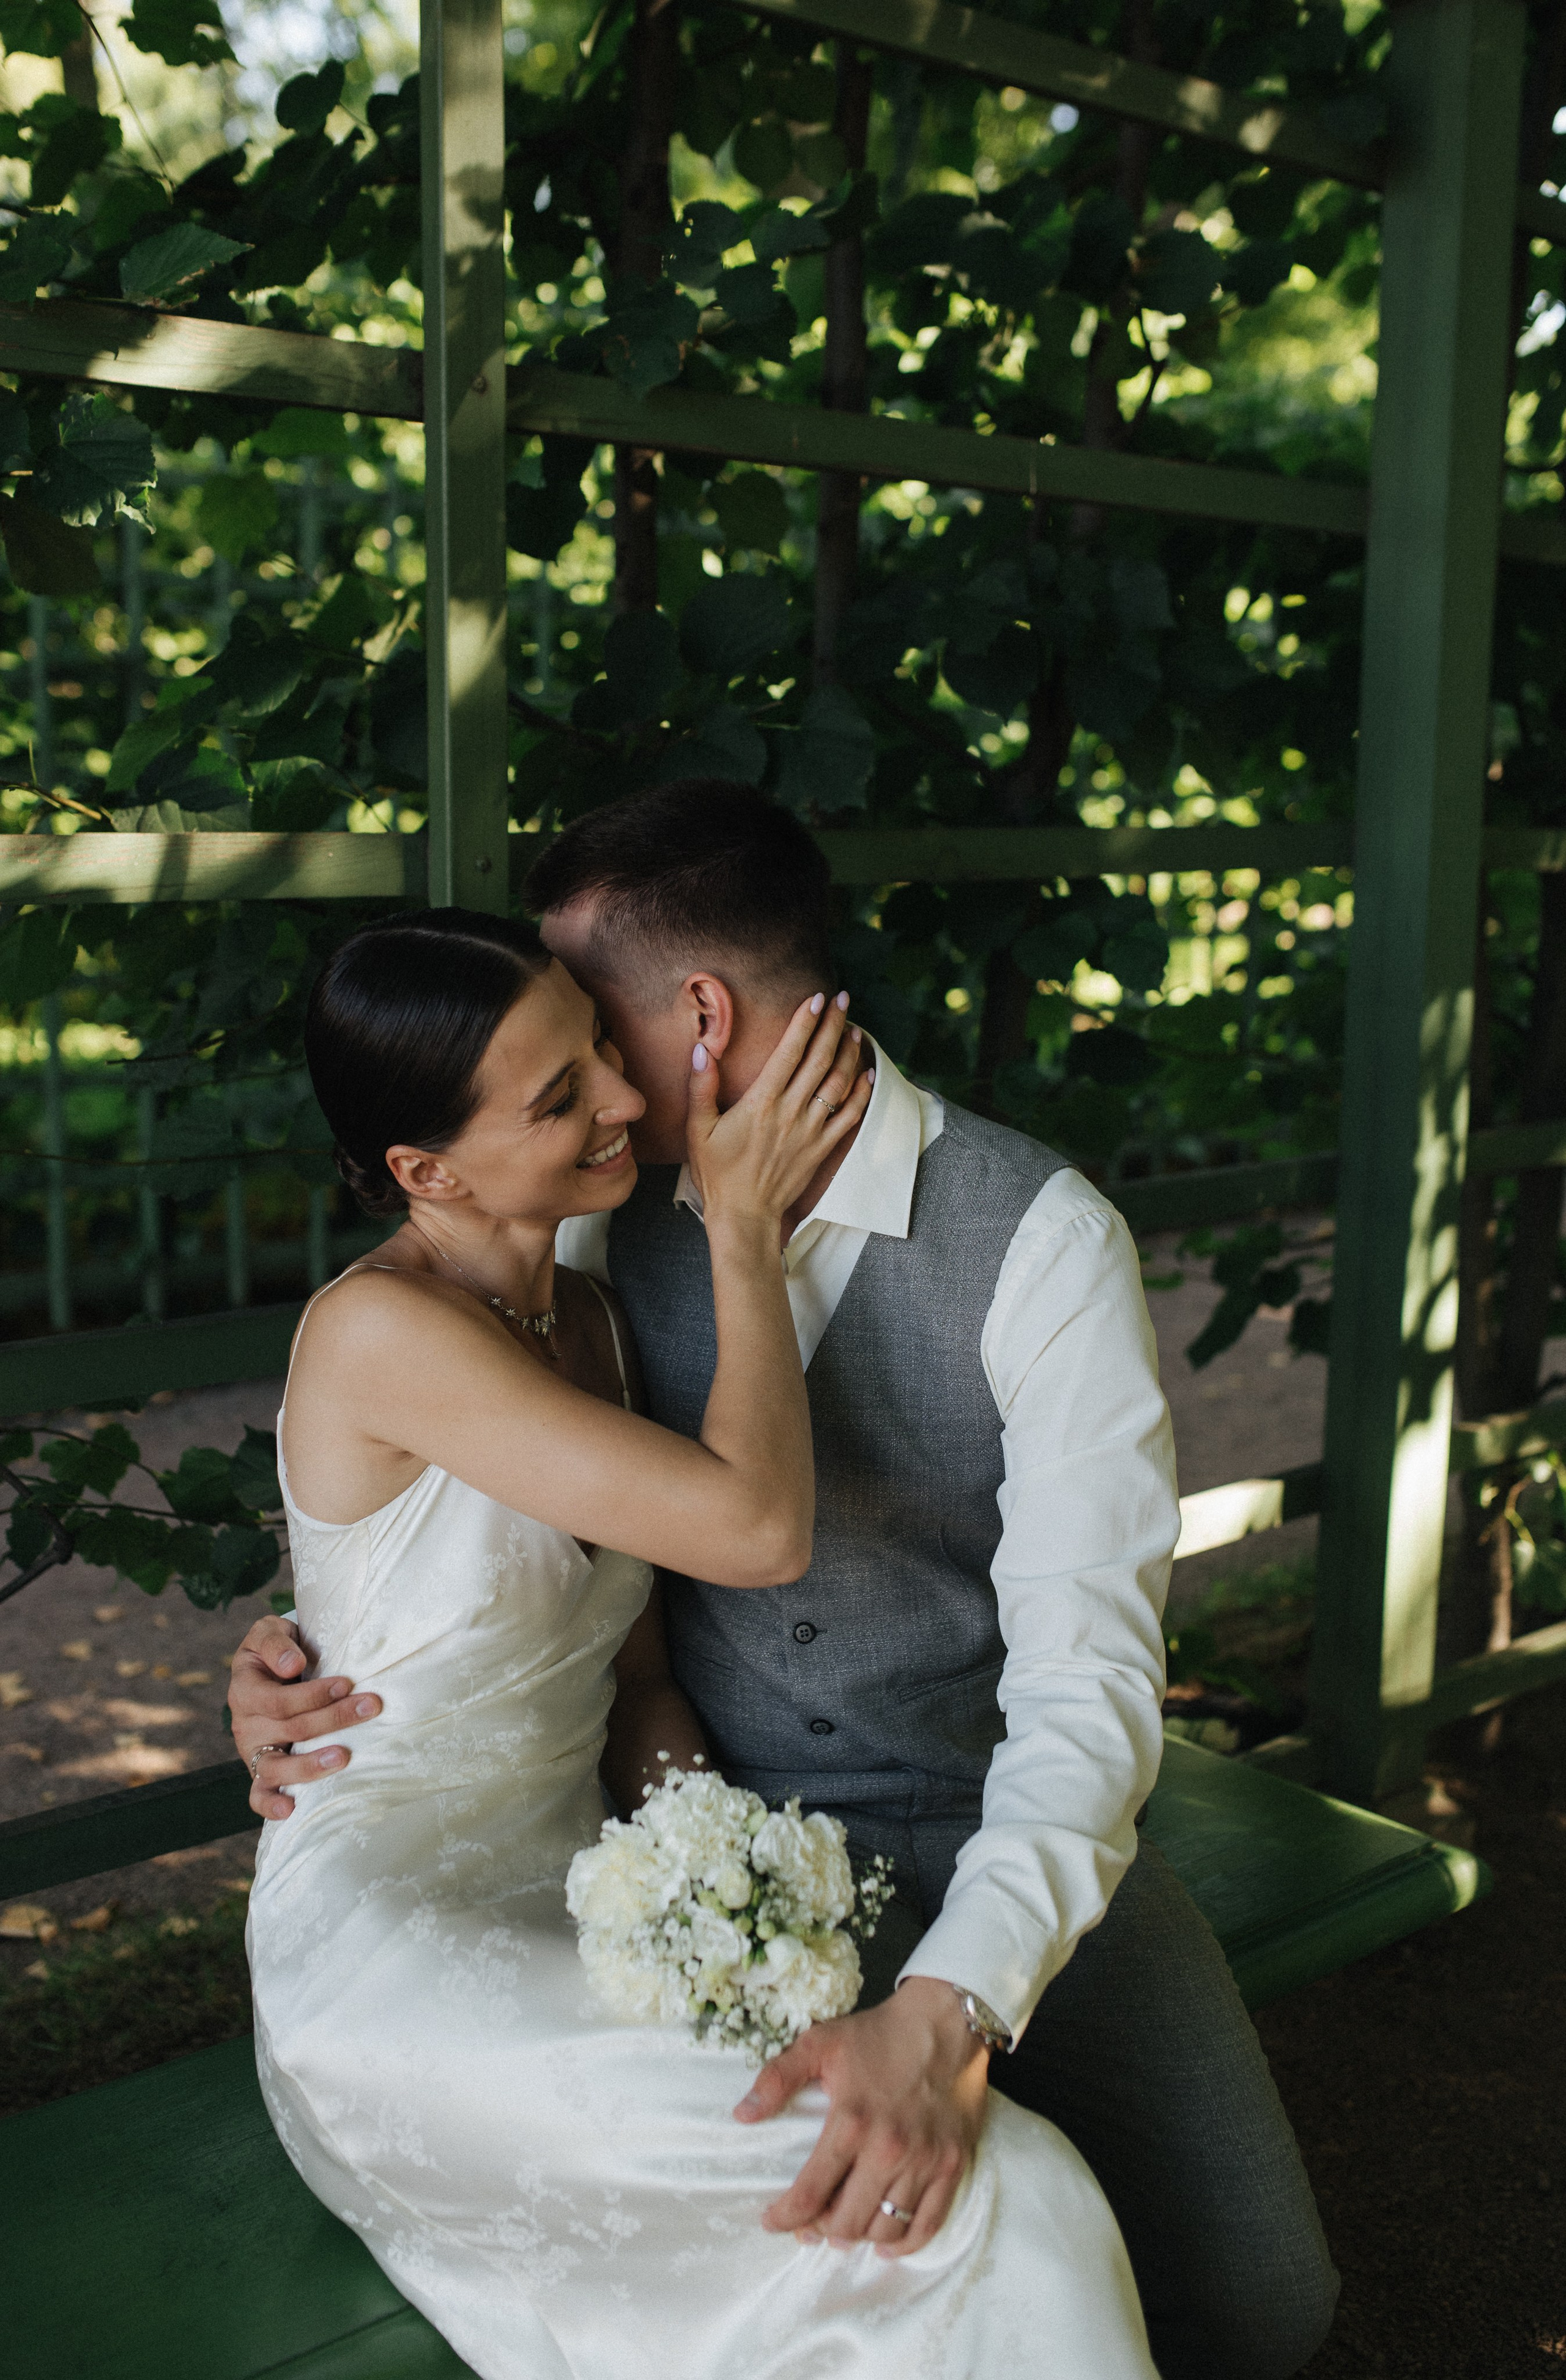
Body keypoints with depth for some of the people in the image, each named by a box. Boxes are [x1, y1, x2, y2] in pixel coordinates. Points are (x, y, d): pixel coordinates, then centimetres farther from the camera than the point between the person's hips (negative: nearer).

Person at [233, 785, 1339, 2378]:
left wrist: (948, 2007, -38)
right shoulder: (609, 1217, -2)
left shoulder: (1042, 1237, -16)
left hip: (1000, 1843, -2)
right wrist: (296, 1655, -10)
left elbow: (1087, 1674, -24)